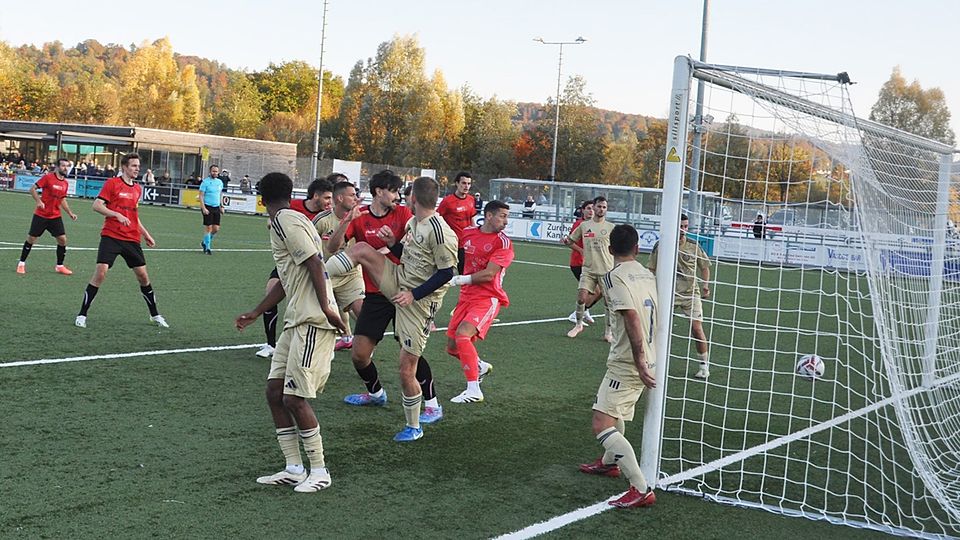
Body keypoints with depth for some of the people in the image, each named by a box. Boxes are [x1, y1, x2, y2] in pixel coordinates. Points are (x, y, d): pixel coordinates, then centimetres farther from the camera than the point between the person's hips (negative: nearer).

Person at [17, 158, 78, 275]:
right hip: (41, 215, -4)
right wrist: (38, 201, -24)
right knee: (31, 238, 2)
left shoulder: (65, 183, 6)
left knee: (62, 239, -4)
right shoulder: (48, 177, -11)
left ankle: (59, 266, 11)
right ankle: (21, 263, 17)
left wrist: (70, 213, 10)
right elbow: (32, 189, -9)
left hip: (56, 216, 5)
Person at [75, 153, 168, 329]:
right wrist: (117, 215, -23)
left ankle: (155, 315, 21)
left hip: (132, 239, 6)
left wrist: (145, 234, 24)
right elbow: (96, 206, -11)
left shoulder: (137, 188, 14)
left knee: (143, 276, 7)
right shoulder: (112, 183, -5)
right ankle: (82, 315, -3)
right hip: (111, 237, -5)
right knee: (100, 272, -14)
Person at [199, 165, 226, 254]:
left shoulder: (220, 182, 11)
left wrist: (222, 206, 15)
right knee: (208, 228, -5)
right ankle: (207, 247, 5)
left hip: (216, 208, 6)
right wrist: (203, 208, -16)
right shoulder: (205, 182, -6)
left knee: (216, 228, 3)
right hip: (208, 207, -5)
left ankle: (204, 242, 25)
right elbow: (201, 196, -8)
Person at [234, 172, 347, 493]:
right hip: (296, 321, 10)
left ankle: (319, 472, 5)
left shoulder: (286, 220, -10)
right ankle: (294, 469, 15)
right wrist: (255, 314, 34)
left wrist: (325, 307, -20)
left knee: (294, 398, -8)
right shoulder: (286, 222, 20)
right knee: (274, 391, 9)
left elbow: (314, 263, -19)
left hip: (312, 321, -10)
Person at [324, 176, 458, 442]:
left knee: (407, 371, -5)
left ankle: (413, 427, 13)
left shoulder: (441, 232, -22)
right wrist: (392, 243, -1)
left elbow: (446, 273, -21)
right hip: (400, 282, 8)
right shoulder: (412, 223, 6)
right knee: (361, 249, -5)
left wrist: (413, 295, -21)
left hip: (420, 301, -8)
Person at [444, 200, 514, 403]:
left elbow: (489, 274, -19)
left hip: (488, 298, -6)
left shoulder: (503, 243, -10)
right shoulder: (467, 233, 4)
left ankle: (474, 390, -22)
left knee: (463, 333, -27)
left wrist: (461, 279, -20)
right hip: (466, 296, 6)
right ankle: (479, 366, 41)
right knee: (452, 346, 10)